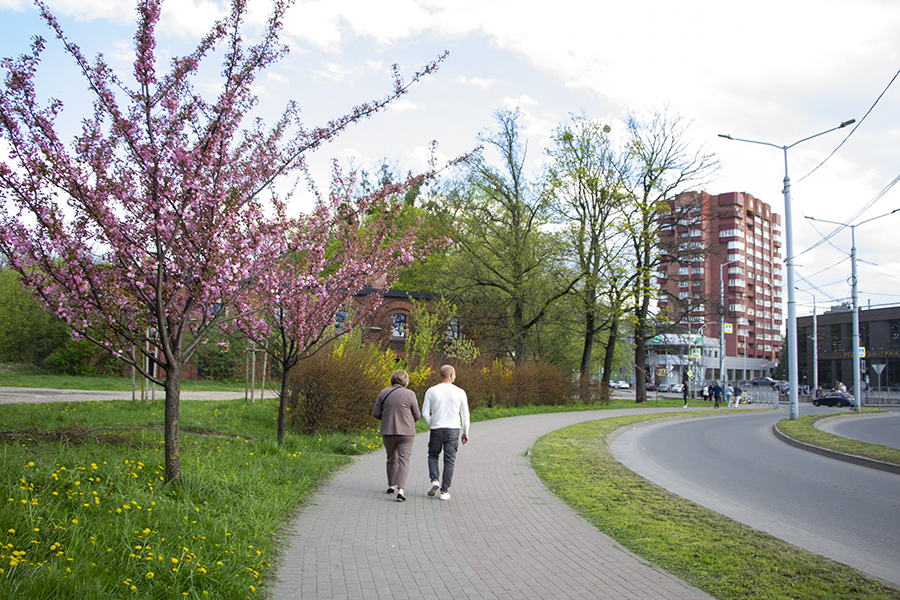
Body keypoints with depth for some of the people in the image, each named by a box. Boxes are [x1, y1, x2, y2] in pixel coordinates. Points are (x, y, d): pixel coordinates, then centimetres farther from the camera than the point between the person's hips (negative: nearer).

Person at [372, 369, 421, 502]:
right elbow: (417, 416, -2)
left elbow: (376, 413, 4)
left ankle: (391, 486, 33)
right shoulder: (409, 394, -7)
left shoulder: (384, 393, 1)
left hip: (388, 432, 3)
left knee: (391, 459, 20)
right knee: (404, 461, -3)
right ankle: (401, 490, -16)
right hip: (406, 433, -3)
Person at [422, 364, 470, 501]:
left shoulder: (431, 391, -1)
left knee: (433, 455, 20)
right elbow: (465, 415, 2)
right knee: (449, 461, 7)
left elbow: (425, 413, -1)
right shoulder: (460, 392, -2)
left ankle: (435, 480, -1)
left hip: (436, 429, 1)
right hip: (453, 429, 0)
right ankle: (444, 491, 6)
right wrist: (465, 433, 12)